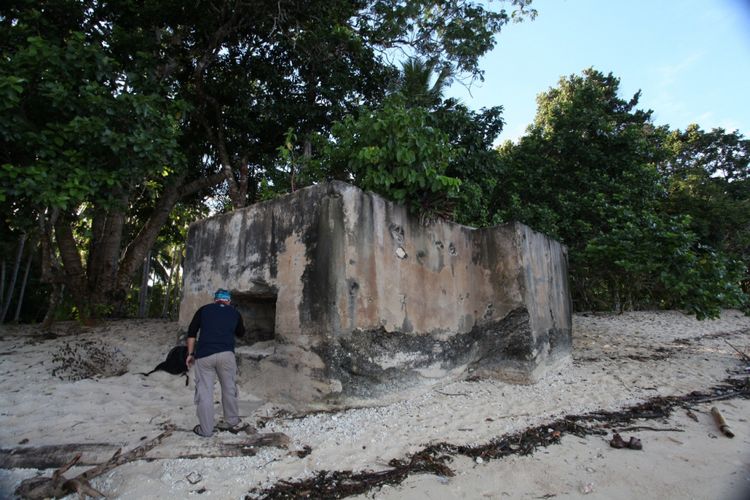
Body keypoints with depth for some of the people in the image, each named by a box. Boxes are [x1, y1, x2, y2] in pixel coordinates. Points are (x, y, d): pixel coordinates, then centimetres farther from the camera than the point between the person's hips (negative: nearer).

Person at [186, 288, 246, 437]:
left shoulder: (204, 310, 14)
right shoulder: (235, 312, 15)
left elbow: (191, 332, 9)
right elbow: (241, 333, 28)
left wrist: (190, 354, 13)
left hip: (204, 355, 0)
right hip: (226, 354, 1)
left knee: (204, 392, 6)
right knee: (229, 389, 14)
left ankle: (205, 429, 12)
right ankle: (233, 423, 24)